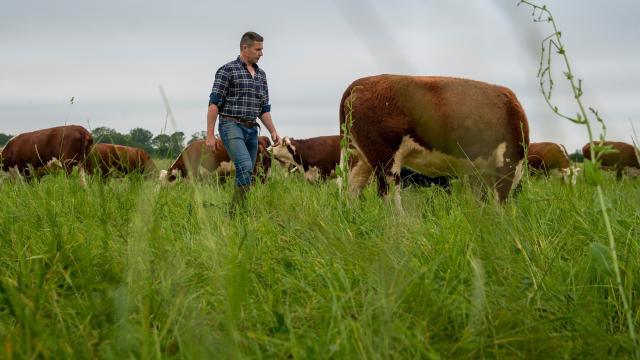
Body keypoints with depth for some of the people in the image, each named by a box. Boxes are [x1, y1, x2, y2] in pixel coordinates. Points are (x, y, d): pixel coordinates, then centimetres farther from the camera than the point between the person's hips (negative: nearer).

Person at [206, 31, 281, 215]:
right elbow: (214, 103, -7)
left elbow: (264, 108, 19)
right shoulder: (227, 70, -5)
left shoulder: (261, 74, 16)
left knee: (247, 174, 4)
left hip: (252, 130, 7)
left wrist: (273, 131, 6)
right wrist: (210, 135, -12)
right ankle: (236, 213, -19)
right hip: (231, 126, -7)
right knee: (245, 168, -22)